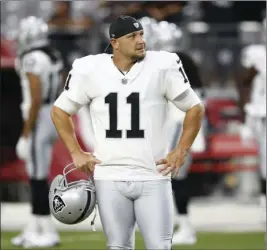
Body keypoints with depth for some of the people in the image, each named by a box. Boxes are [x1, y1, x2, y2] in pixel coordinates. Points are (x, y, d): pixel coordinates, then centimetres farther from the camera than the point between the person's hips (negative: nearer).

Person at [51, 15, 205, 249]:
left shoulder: (162, 66, -6)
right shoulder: (89, 70, -2)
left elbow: (195, 108, 4)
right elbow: (60, 111, 12)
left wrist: (181, 151, -1)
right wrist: (76, 153, 5)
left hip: (153, 177, -1)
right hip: (110, 178, 1)